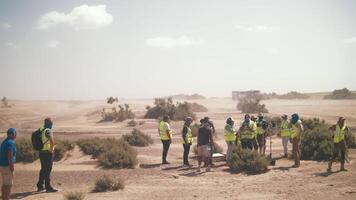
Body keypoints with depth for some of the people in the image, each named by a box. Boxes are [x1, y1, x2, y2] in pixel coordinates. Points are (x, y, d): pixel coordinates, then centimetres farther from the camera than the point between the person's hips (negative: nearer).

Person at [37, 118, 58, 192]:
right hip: (47, 153, -8)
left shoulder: (40, 130, 9)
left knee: (43, 169, 18)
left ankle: (40, 186, 24)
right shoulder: (48, 131, -18)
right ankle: (48, 187, 2)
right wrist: (51, 149, -21)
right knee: (48, 170, -2)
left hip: (41, 152, 8)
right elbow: (52, 141, -35)